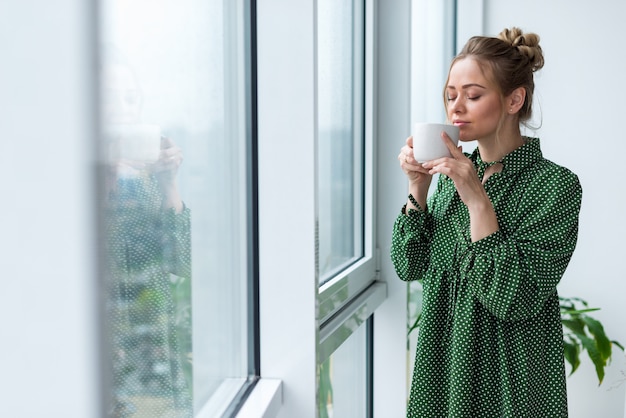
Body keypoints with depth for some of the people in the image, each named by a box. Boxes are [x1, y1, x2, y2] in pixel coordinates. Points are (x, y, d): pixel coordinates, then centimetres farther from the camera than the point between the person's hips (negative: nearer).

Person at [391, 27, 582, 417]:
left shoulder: (554, 184, -16)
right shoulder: (453, 173, 2)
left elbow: (512, 299, -23)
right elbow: (411, 266, 2)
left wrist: (478, 200, -25)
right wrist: (418, 187, -9)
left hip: (506, 380, -5)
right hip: (442, 362, 5)